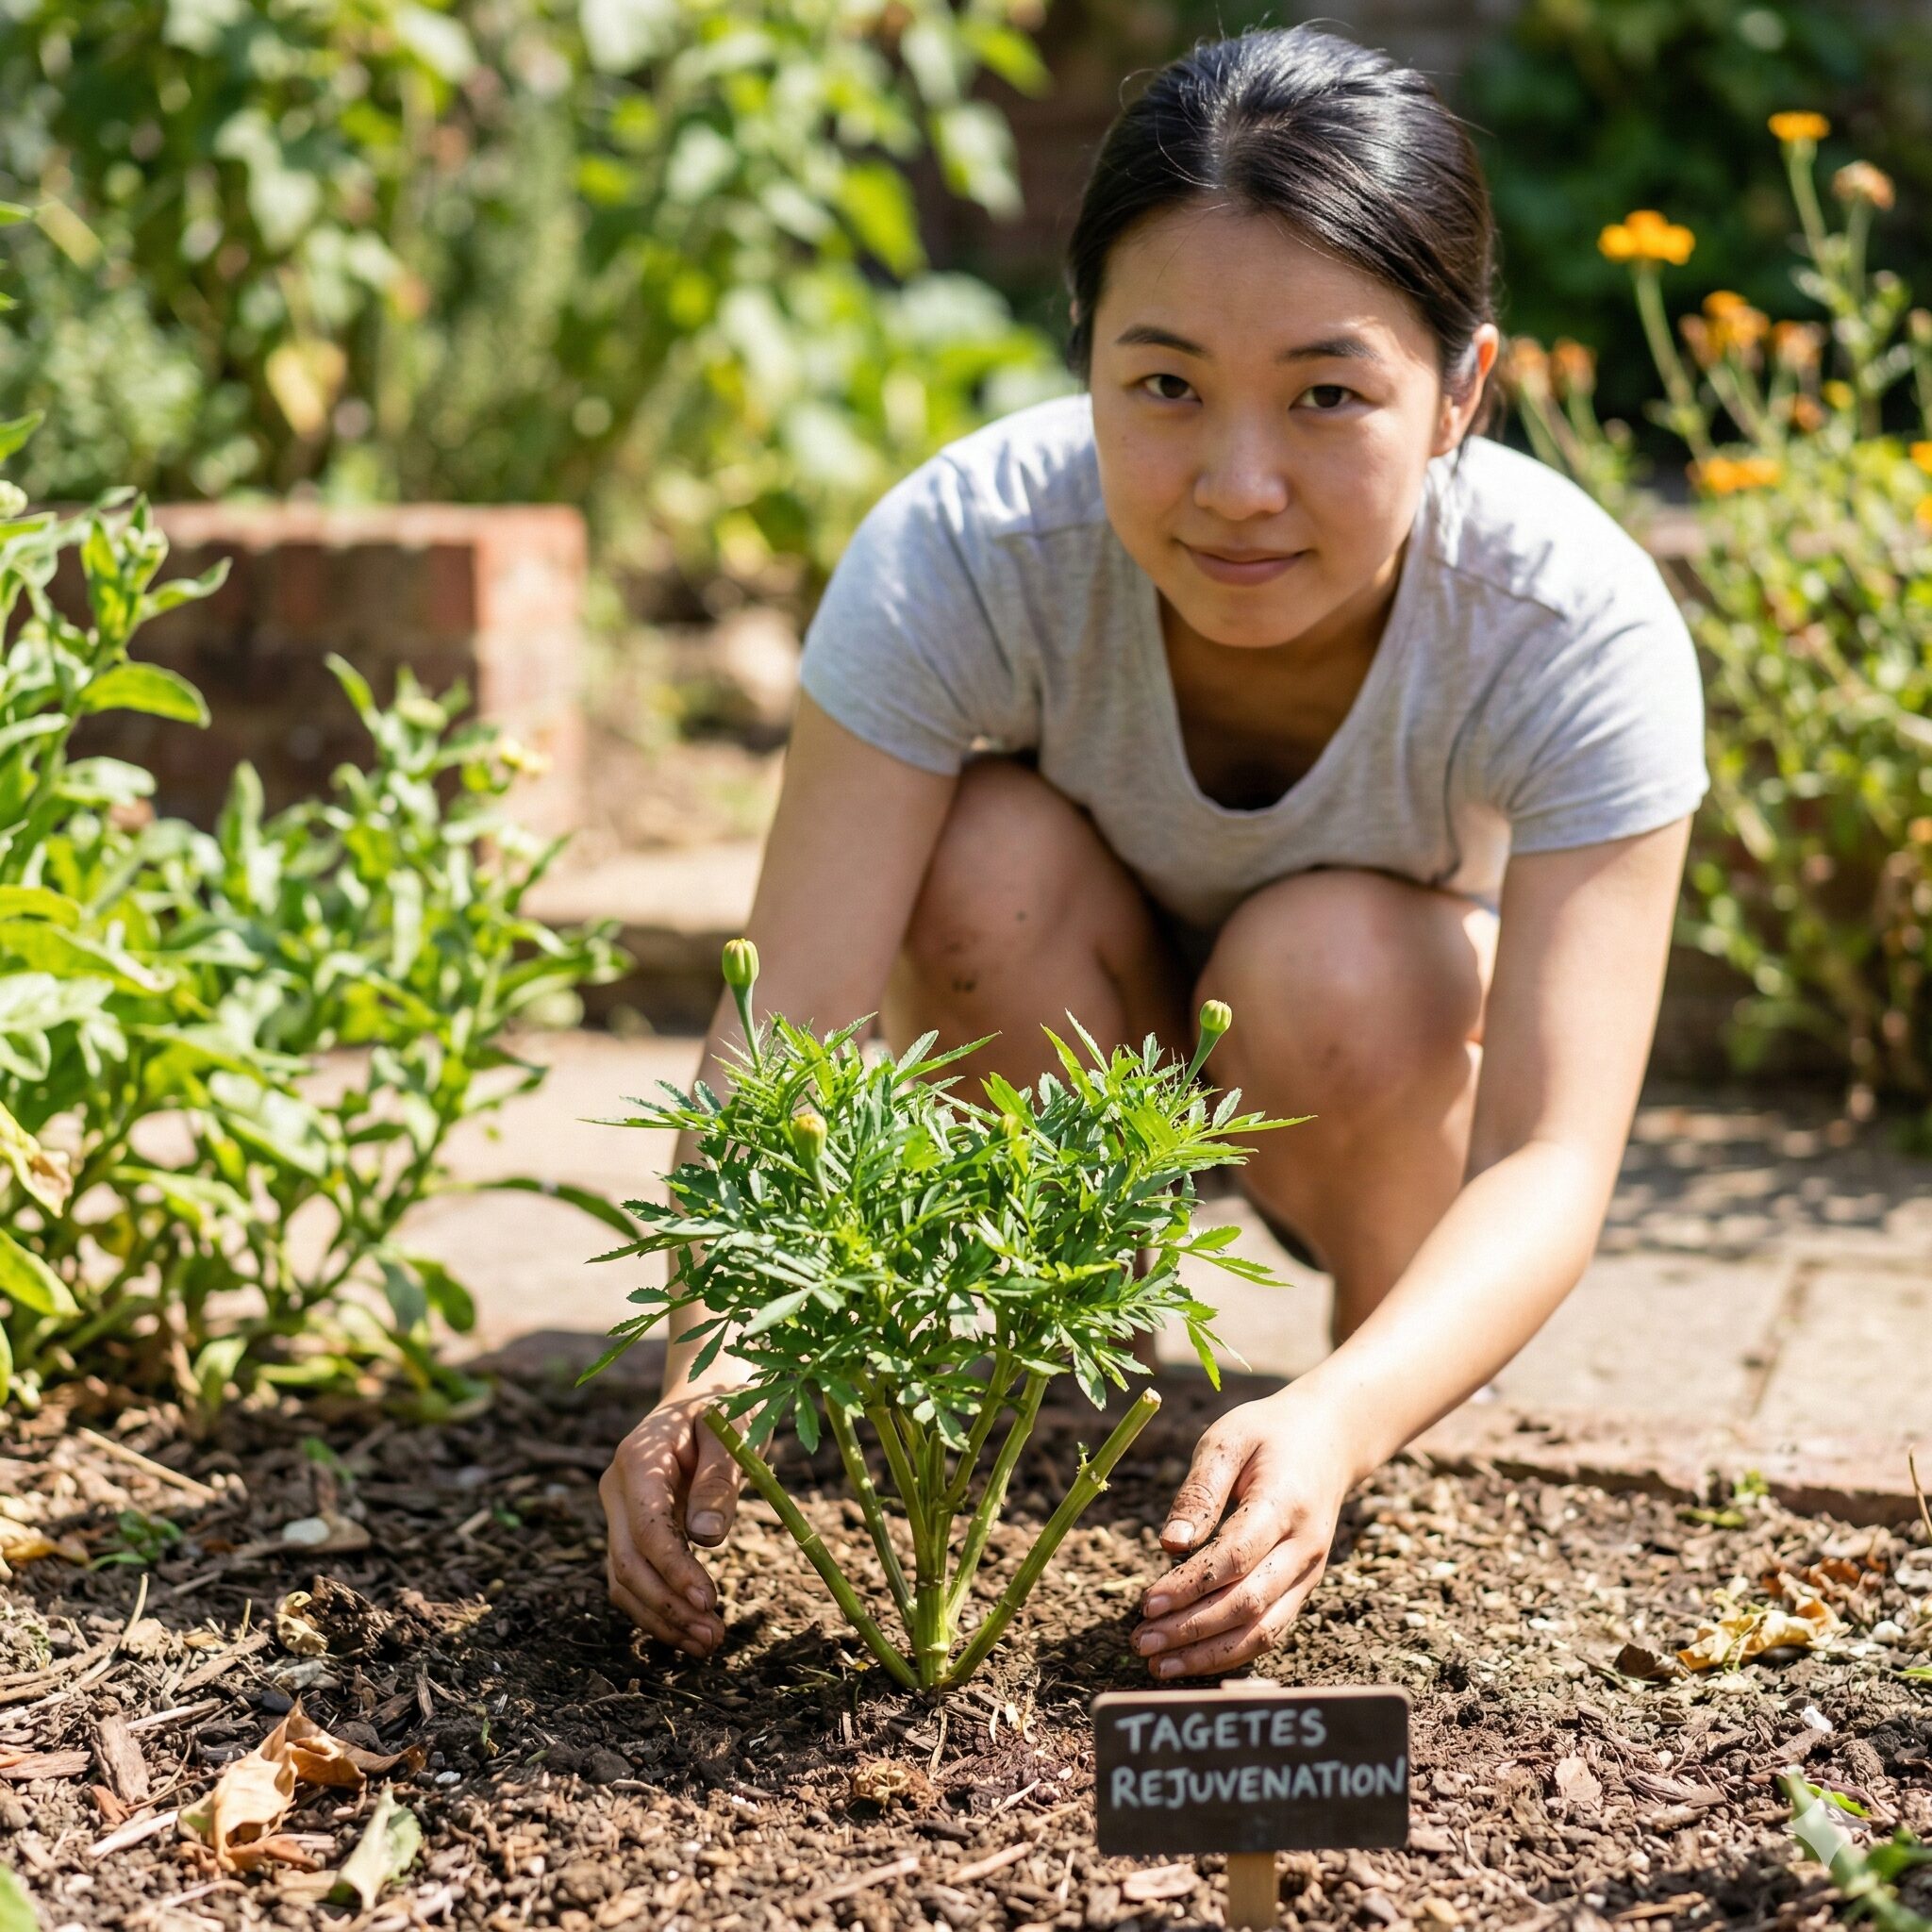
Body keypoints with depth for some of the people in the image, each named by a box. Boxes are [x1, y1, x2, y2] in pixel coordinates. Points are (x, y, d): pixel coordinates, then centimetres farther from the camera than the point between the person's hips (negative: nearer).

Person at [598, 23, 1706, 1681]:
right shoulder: (959, 553, -34)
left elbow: (1555, 1156, -37)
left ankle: (1375, 1336, -1)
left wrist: (1342, 1422, -56)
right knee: (994, 855, -32)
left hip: (1417, 1012, 0)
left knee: (1330, 971, -34)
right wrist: (717, 1360, -55)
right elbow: (785, 1022, -36)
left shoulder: (1580, 628, -34)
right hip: (1063, 1031, 0)